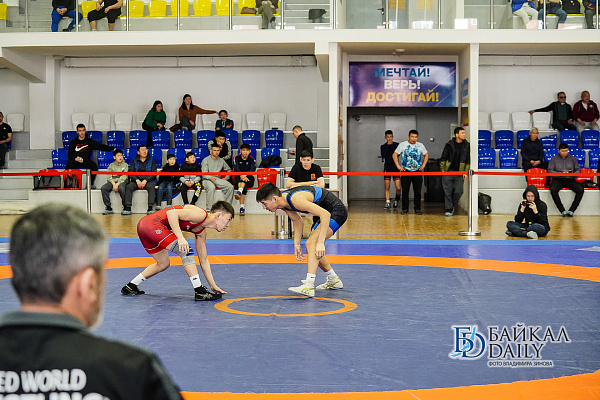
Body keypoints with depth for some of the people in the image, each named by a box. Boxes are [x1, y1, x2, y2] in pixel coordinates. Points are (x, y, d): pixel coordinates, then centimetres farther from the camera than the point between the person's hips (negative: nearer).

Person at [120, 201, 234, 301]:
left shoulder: (201, 231, 16)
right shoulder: (201, 215, -13)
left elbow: (203, 260, 23)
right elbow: (171, 213, -24)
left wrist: (213, 286, 21)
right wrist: (180, 238, -30)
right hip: (153, 223, -10)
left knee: (163, 264, 23)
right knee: (186, 251, -13)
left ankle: (130, 287, 34)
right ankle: (199, 291, -14)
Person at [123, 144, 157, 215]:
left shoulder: (152, 161, 10)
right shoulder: (134, 161, 14)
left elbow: (154, 173, 1)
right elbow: (130, 172, 5)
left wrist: (145, 180, -15)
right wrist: (137, 180, -14)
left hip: (148, 180, -2)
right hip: (136, 180, 2)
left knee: (151, 187, -35)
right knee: (128, 187, -28)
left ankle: (150, 208, -39)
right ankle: (127, 208, -30)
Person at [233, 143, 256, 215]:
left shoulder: (252, 160, 4)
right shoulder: (237, 158, 3)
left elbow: (252, 170, -14)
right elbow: (236, 169, -13)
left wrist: (245, 175, -35)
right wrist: (241, 175, -35)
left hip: (248, 179, 0)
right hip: (237, 179, 0)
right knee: (244, 187, -34)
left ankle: (239, 191, -66)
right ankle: (242, 206, -53)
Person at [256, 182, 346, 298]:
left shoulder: (296, 199, -32)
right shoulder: (284, 202, -3)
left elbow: (325, 215, -34)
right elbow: (297, 220, 16)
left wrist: (320, 242, -36)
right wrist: (296, 244, 10)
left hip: (336, 211, -10)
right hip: (325, 212, 10)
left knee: (311, 244, -22)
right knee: (311, 246, 15)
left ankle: (308, 287, -30)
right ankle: (334, 280, 31)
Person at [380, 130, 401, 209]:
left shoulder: (397, 145, 4)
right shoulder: (382, 147, 7)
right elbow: (383, 156, -6)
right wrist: (387, 146, -7)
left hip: (395, 169, -1)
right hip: (387, 169, 1)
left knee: (398, 188, -5)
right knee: (387, 187, -2)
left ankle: (396, 200, 20)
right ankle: (388, 203, 4)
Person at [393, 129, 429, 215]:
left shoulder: (420, 145, 6)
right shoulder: (402, 145, 0)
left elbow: (426, 155, 18)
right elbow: (394, 155, 4)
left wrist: (423, 165, 6)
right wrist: (398, 166, -4)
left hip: (417, 171, 1)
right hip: (405, 171, -1)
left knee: (417, 191, -1)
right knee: (405, 191, -1)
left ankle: (417, 209, 6)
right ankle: (405, 209, 7)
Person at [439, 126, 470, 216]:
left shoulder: (467, 145, 5)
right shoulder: (449, 145, 0)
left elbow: (468, 160, 9)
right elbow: (443, 158, 5)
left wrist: (466, 172, 3)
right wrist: (442, 169, -1)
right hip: (448, 172, -1)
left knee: (458, 191, -5)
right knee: (448, 191, -2)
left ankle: (453, 205, 19)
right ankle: (449, 209, 6)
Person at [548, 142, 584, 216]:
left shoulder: (572, 158, 17)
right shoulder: (554, 159, 11)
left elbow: (578, 170, 13)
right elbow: (550, 171, 1)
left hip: (570, 179, 2)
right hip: (558, 179, -2)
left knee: (580, 189, -28)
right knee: (553, 190, -36)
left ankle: (571, 210, -25)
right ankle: (562, 211, -31)